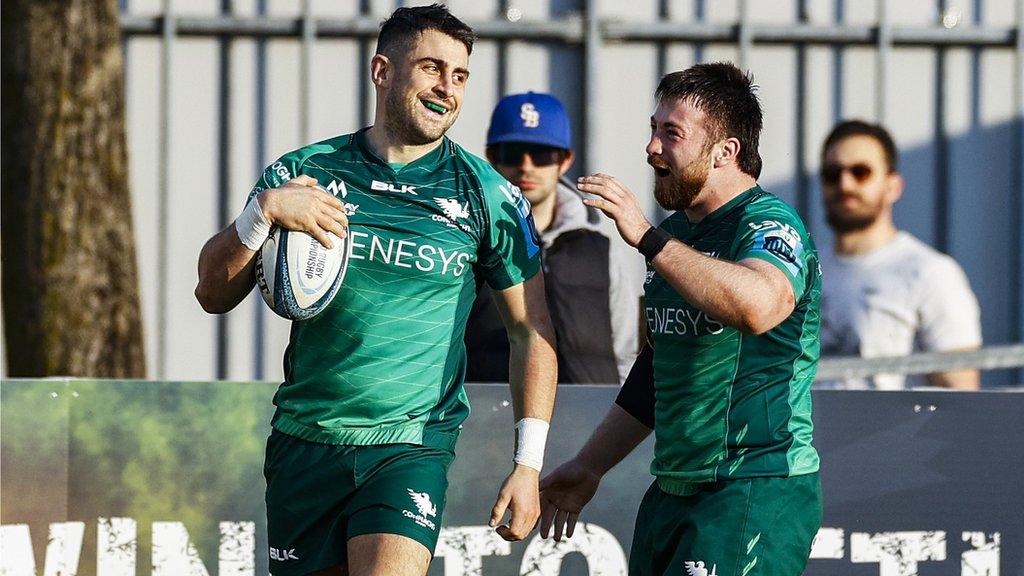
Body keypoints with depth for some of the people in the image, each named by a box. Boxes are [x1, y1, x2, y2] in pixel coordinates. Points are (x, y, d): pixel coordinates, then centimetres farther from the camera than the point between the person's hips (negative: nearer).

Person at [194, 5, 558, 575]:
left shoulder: (489, 196, 1)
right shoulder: (305, 172, 4)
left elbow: (532, 330, 6)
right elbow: (214, 294, 3)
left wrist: (529, 463, -2)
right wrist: (263, 211, -15)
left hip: (412, 447, -2)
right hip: (304, 439, 2)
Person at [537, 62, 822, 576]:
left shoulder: (769, 224, -12)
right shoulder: (674, 232, 16)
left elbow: (757, 306, -36)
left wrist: (647, 239, -32)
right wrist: (588, 466, 29)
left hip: (758, 493, -9)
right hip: (672, 492, 9)